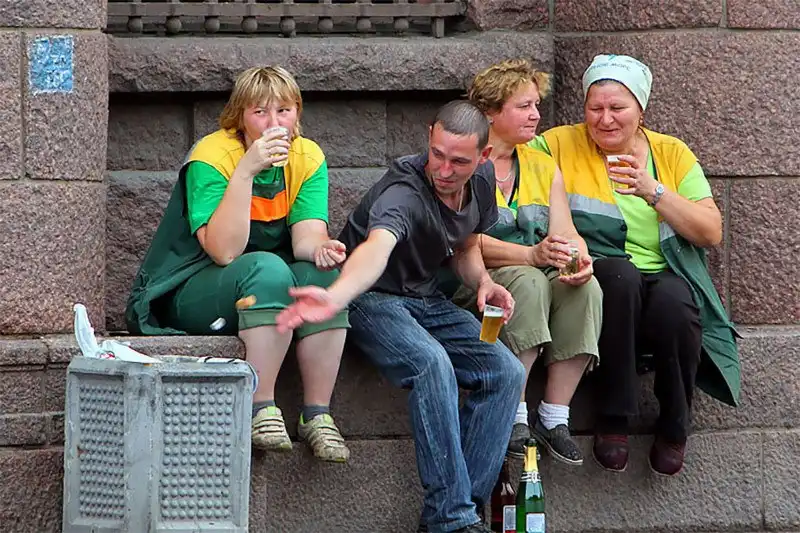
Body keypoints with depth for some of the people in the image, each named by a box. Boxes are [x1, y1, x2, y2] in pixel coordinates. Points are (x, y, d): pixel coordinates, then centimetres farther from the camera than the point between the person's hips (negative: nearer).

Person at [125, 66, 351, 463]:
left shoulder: (307, 158, -2)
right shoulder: (212, 157, -18)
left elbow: (307, 235, -14)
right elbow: (224, 251, -28)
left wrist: (320, 248, -38)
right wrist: (246, 171, -35)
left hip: (267, 292, 5)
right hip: (188, 290, -5)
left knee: (322, 272, -26)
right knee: (266, 269, -34)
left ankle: (317, 415, -23)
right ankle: (262, 411, -31)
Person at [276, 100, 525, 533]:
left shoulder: (481, 181, -3)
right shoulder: (404, 192, -28)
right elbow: (377, 247, -49)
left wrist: (483, 282, -6)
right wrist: (334, 297, -69)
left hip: (426, 299, 8)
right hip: (372, 298, -8)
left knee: (506, 372, -12)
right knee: (432, 363, -35)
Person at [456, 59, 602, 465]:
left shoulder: (543, 166, 18)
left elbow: (565, 232, 7)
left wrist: (579, 258, -18)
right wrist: (531, 255, -30)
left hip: (536, 276, 5)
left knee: (587, 288, -26)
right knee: (527, 281, -37)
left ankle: (554, 418, -26)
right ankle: (513, 414, -33)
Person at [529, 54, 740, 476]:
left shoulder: (672, 154, 11)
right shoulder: (562, 146, 10)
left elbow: (711, 232, 2)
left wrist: (654, 191, -11)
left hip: (667, 279, 1)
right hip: (600, 285, -1)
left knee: (674, 301, -36)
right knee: (619, 271, -37)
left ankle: (674, 427, -14)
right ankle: (613, 420, -28)